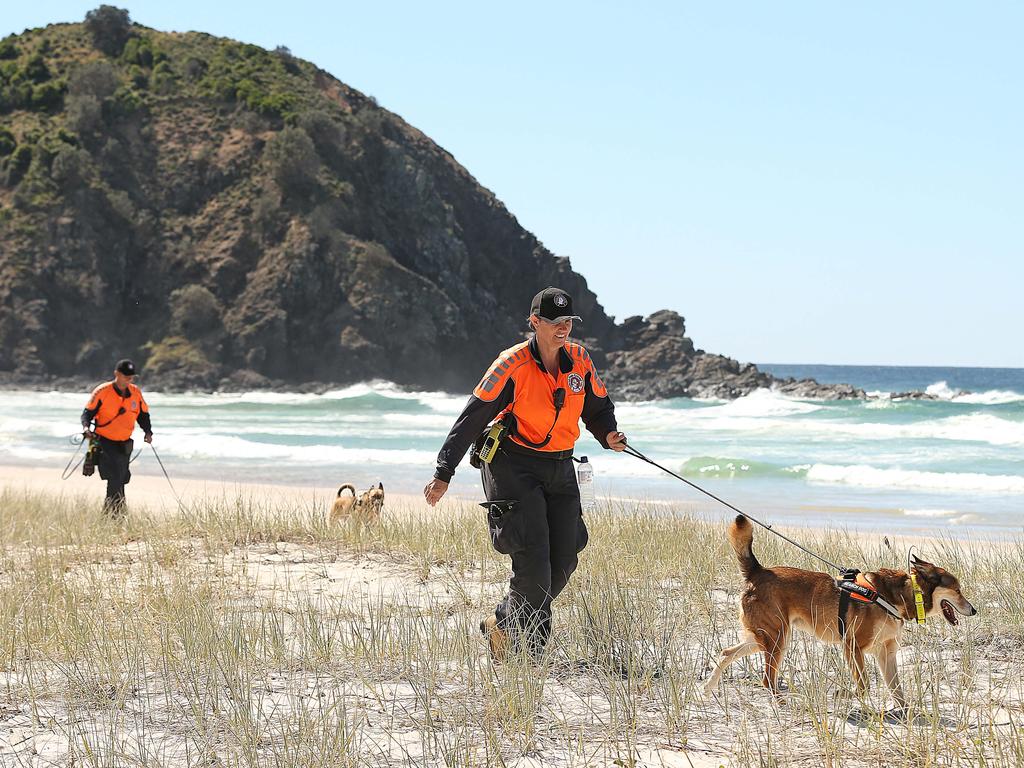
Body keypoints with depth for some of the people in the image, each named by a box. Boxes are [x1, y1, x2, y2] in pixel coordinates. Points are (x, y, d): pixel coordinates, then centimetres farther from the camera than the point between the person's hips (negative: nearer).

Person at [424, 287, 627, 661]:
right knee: (533, 556, -15)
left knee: (564, 560, 1)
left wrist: (608, 434, -5)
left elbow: (598, 406, 18)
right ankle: (534, 648, -3)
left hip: (559, 467, 6)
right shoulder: (512, 365, -14)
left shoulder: (580, 361, 2)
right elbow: (472, 417, -13)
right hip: (513, 465, -6)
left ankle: (502, 625, 20)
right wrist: (444, 473, -17)